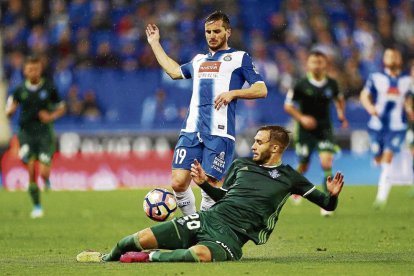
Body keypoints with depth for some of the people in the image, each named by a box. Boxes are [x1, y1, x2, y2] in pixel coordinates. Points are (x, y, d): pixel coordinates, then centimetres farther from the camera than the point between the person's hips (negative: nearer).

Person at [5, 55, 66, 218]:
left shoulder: (49, 88, -1)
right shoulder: (20, 90, 2)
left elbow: (61, 108, 9)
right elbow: (9, 111, 7)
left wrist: (51, 117, -10)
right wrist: (10, 109, -17)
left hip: (45, 133, -1)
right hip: (26, 133, 1)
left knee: (44, 172, -12)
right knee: (31, 171, -9)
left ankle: (47, 180, 27)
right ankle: (37, 206, 6)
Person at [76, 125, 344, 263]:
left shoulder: (289, 178, 5)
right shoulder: (241, 165, 17)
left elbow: (327, 204, 6)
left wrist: (332, 195, -17)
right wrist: (204, 183, 12)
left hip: (231, 234, -5)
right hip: (209, 218, 5)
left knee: (200, 254, -44)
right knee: (141, 239, -11)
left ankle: (148, 257, -22)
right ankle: (108, 257, 22)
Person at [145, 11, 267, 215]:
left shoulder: (239, 58, 9)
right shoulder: (199, 60, 25)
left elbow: (261, 90, 3)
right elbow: (174, 71, 42)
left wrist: (233, 93, -12)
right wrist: (155, 43, 46)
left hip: (219, 133, -5)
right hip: (191, 131, 5)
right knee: (178, 183, -7)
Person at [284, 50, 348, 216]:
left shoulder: (331, 84, -2)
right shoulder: (301, 85, -11)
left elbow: (339, 99, 19)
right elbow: (288, 106, -4)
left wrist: (341, 113, 1)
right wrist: (301, 118, -18)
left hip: (325, 129, 1)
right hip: (306, 130, -1)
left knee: (326, 162, -17)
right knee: (303, 166, 7)